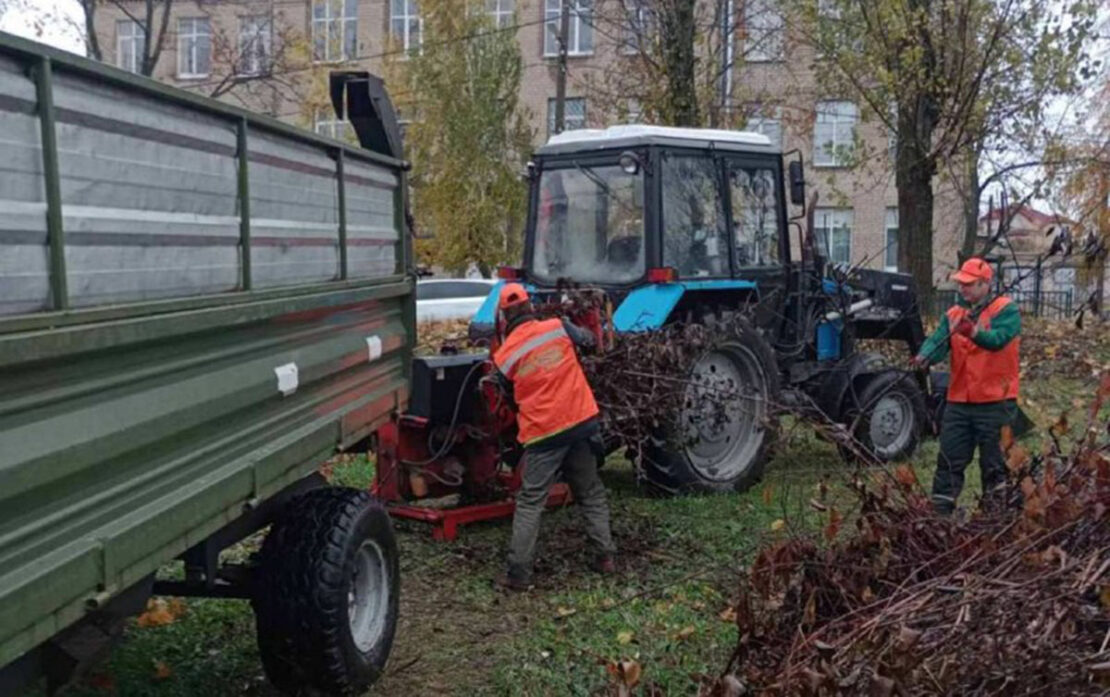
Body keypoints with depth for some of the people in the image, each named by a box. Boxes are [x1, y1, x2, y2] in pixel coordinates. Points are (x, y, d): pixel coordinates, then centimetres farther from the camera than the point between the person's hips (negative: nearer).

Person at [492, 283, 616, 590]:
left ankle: (518, 573, 1)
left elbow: (511, 395, 9)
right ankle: (604, 556, 20)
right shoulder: (558, 328, -2)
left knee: (529, 503, 3)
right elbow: (588, 340, 16)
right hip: (582, 422, 3)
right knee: (591, 493, 18)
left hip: (542, 433, -2)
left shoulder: (504, 356, -4)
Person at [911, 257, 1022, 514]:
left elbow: (998, 339, -24)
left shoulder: (1005, 310, -4)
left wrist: (974, 333, -44)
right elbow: (938, 341, -5)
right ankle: (941, 508, 14)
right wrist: (925, 356, -27)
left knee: (994, 462, 5)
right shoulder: (953, 314, 11)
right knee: (950, 459, 7)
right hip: (959, 400, 5)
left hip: (994, 400, -5)